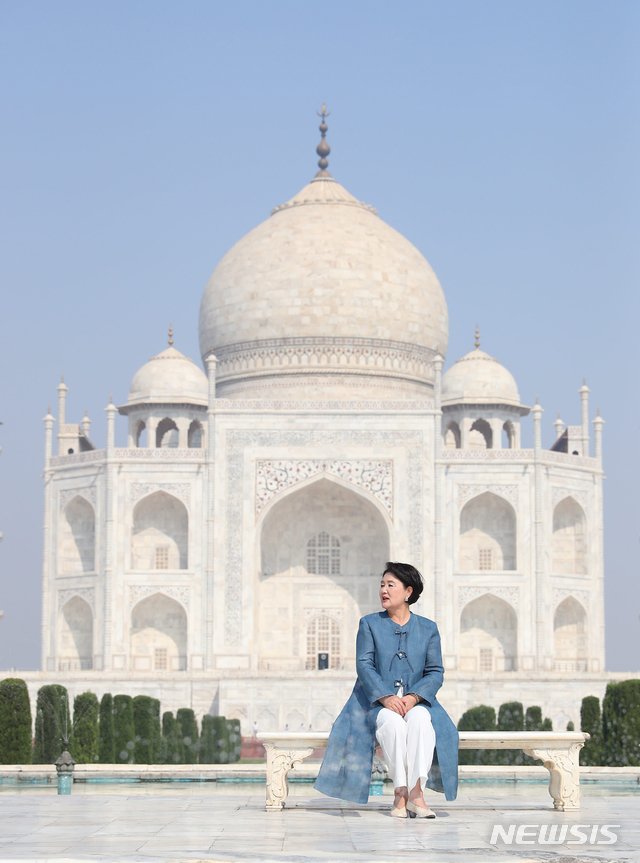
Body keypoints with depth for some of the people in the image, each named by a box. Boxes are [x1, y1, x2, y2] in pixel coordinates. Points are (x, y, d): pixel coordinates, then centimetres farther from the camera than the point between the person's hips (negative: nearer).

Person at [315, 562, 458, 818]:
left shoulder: (428, 628, 11)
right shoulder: (369, 624, 9)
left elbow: (435, 672, 4)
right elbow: (364, 665, -2)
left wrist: (413, 697, -16)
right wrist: (386, 697, -19)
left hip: (416, 701, 1)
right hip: (377, 702, -1)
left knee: (421, 719, -35)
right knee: (393, 722, -36)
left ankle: (417, 791, -41)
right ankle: (400, 792, -35)